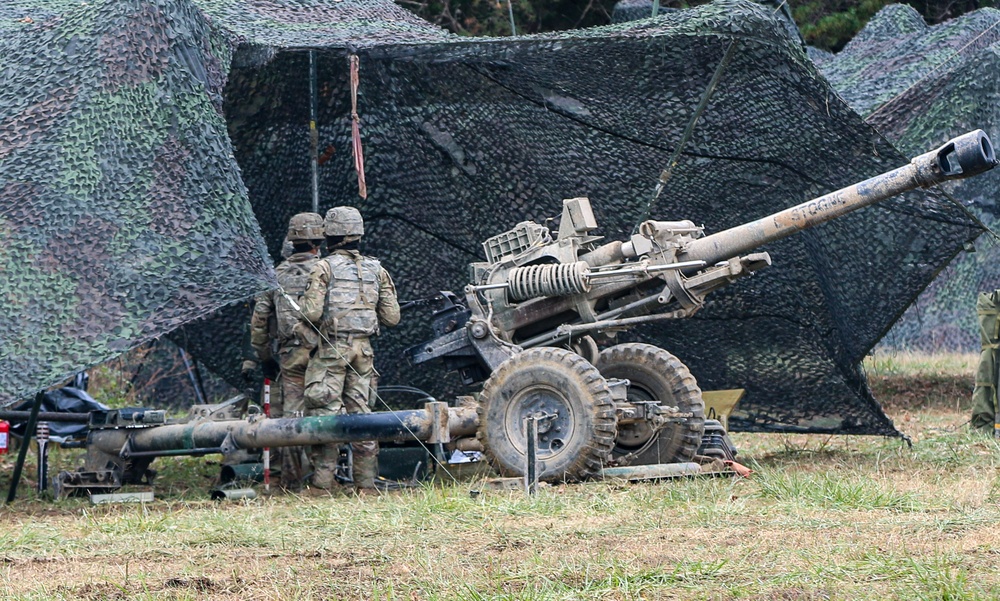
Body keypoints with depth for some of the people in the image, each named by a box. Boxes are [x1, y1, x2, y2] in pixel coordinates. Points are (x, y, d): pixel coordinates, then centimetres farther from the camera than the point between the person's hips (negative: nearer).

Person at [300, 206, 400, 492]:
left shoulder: (324, 268, -6)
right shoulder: (376, 270, 8)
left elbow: (312, 313, -14)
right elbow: (392, 316, 8)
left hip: (330, 349, -5)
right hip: (363, 349, 5)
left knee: (325, 413, -3)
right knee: (360, 412, 9)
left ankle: (323, 481, -6)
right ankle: (366, 481, 7)